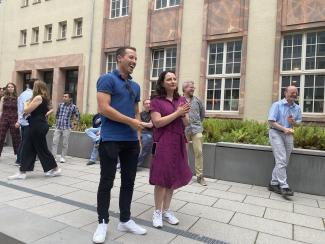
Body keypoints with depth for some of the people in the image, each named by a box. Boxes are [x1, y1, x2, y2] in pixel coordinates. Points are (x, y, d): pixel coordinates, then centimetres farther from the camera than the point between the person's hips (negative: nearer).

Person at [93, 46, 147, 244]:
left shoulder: (135, 86, 17)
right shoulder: (107, 79, -5)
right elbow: (104, 108, -16)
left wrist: (138, 136, 8)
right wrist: (130, 122, -12)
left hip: (131, 141, 7)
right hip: (111, 140, -6)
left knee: (129, 181, 11)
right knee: (107, 181, 3)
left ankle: (125, 220, 26)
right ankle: (103, 222, 19)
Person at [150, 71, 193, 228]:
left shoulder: (182, 100, 10)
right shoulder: (156, 101, -3)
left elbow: (186, 123, 9)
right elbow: (158, 122, -14)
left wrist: (183, 115, -12)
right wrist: (177, 113, -16)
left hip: (178, 143, 5)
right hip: (163, 143, -5)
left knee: (173, 177, 10)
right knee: (161, 177, -2)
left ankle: (166, 210, 24)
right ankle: (157, 212, 14)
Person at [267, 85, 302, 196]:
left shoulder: (297, 108, 10)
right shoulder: (277, 105, -5)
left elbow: (298, 122, 14)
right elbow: (271, 121, -12)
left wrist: (293, 122, -10)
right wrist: (284, 129, -23)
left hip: (289, 135, 6)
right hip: (276, 133, -6)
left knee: (284, 162, 6)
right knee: (281, 160, -13)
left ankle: (274, 184, 16)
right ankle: (284, 186, -11)